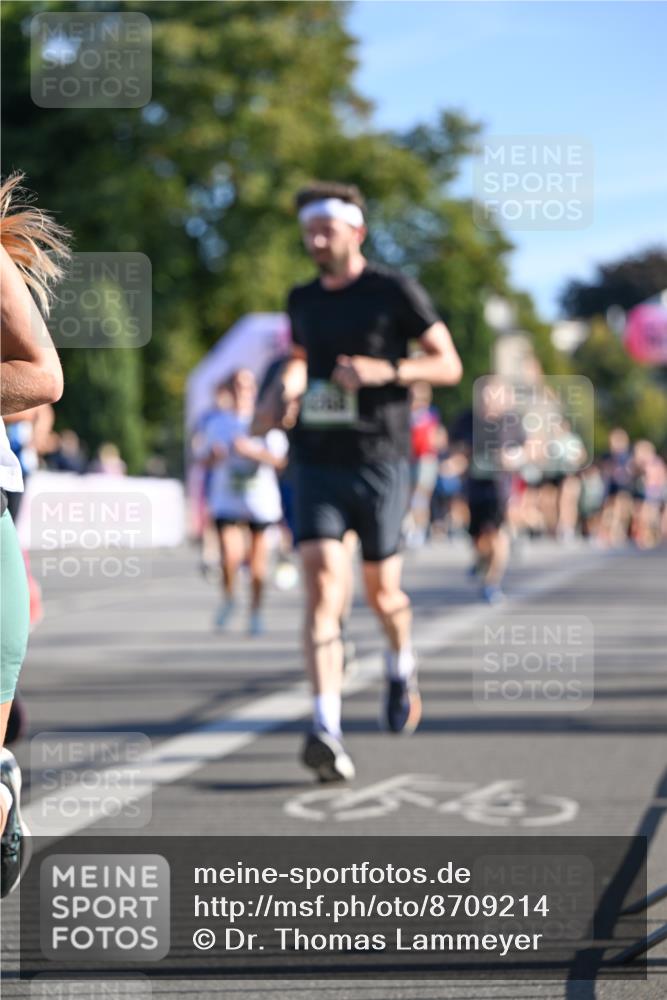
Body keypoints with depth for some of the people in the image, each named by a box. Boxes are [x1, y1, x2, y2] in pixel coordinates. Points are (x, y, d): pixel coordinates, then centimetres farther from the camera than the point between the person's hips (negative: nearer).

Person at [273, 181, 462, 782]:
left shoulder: (395, 292, -3)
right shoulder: (302, 301, 11)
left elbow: (449, 365, -1)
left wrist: (387, 371, -17)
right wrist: (289, 388, 7)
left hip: (380, 463, -3)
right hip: (318, 463, 3)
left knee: (381, 591, 6)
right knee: (322, 584, -14)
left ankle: (402, 668, 42)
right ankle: (326, 731, -22)